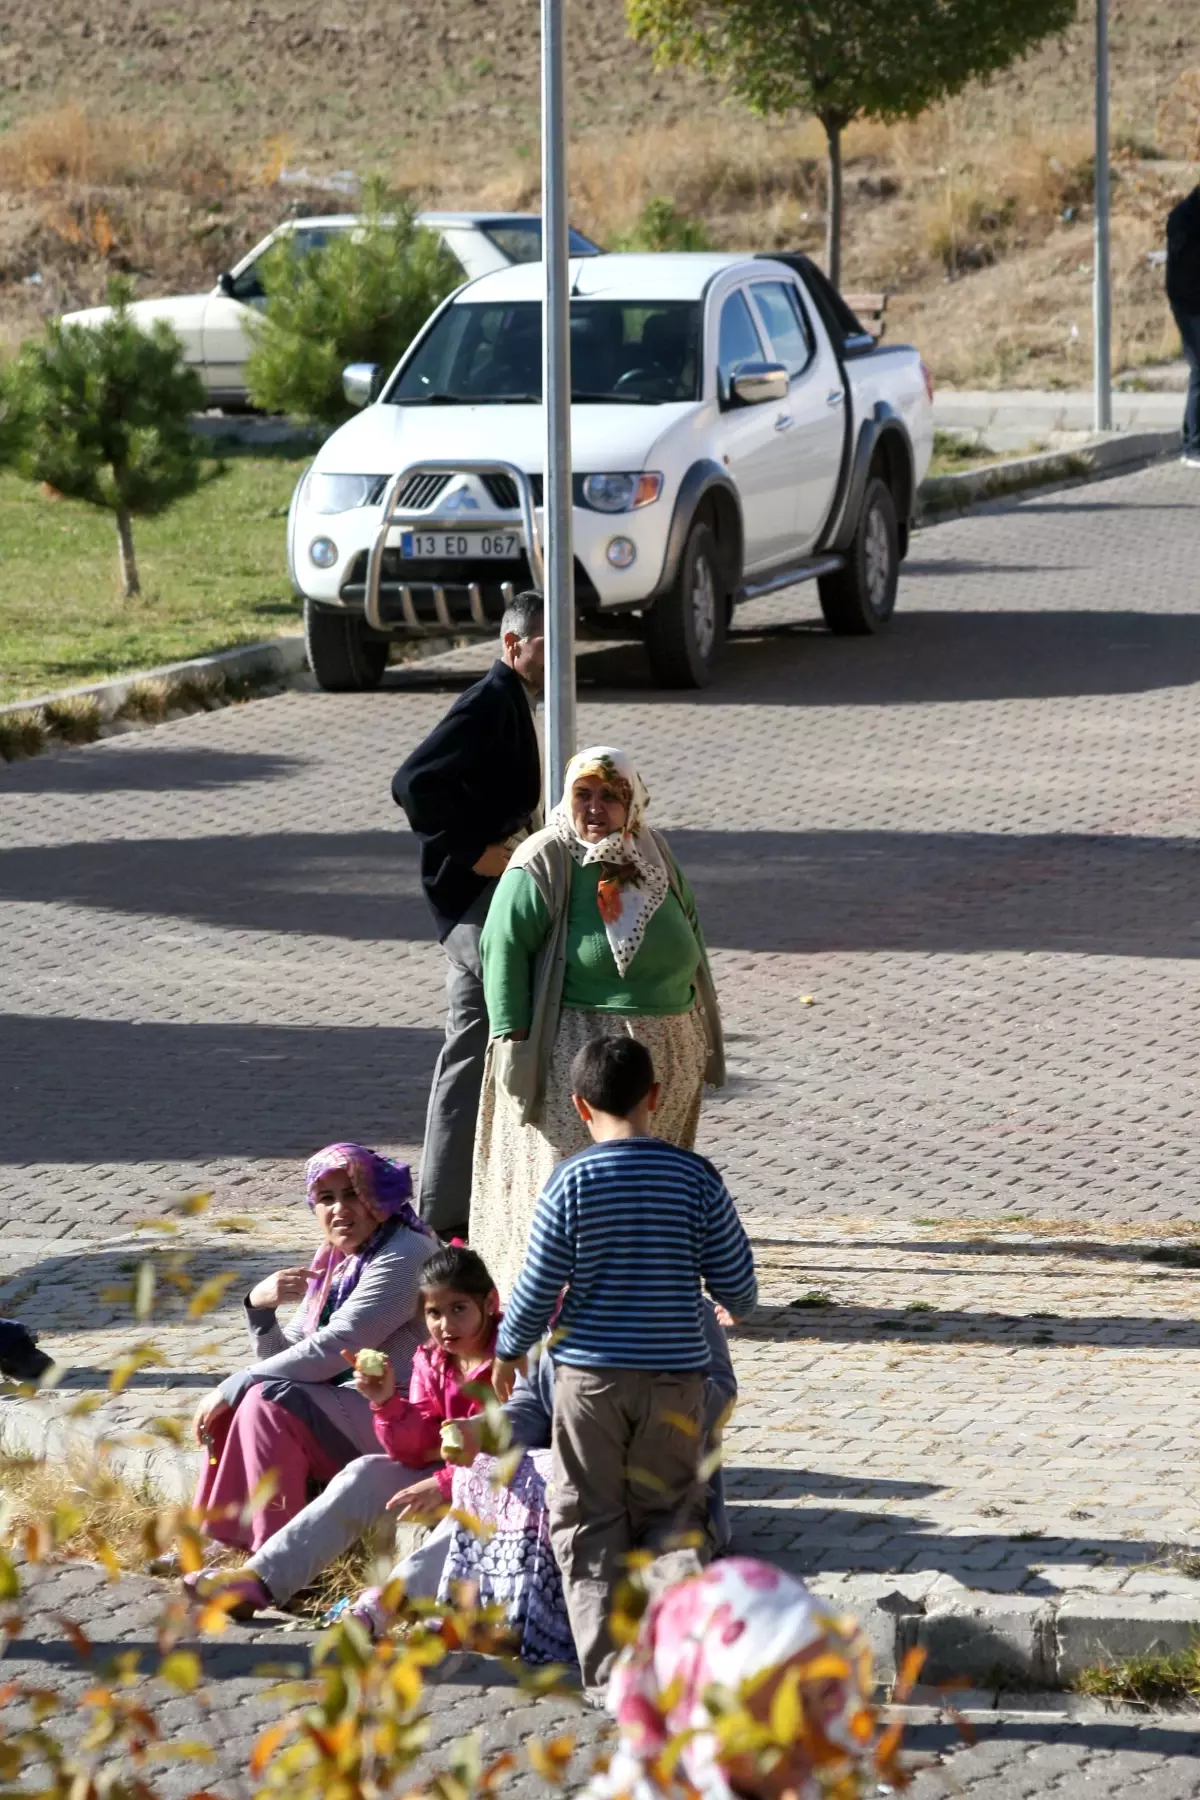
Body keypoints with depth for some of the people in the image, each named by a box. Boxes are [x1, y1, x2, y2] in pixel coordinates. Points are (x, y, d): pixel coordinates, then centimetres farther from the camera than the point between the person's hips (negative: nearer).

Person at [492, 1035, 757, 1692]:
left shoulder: (571, 1182, -9)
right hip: (674, 1373, 1)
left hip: (588, 1375, -1)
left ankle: (607, 1668, 4)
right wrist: (737, 1304, 23)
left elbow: (538, 1287, -5)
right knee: (668, 1516, 14)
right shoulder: (696, 1177, -5)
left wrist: (507, 1351, 12)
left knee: (588, 1522, 9)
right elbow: (736, 1285, -1)